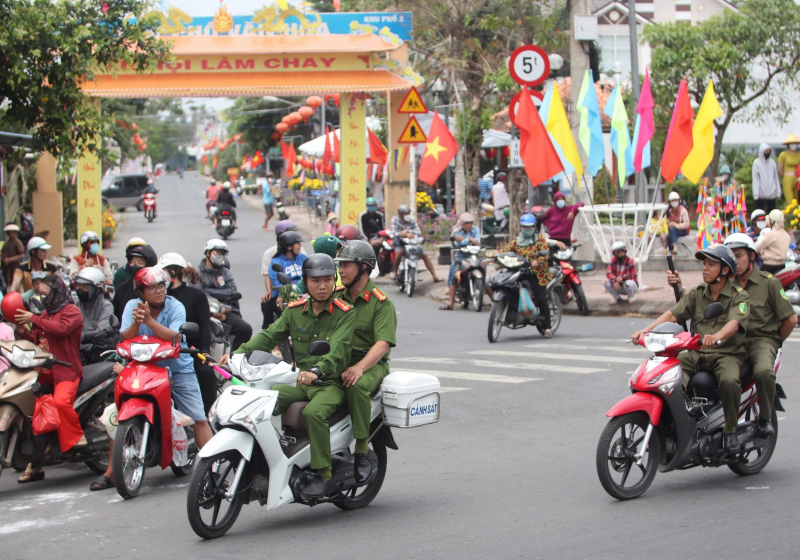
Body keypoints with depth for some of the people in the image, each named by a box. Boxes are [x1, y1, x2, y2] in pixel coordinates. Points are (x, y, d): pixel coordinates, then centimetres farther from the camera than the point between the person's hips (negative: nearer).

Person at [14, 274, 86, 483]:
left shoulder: (72, 312, -3)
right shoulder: (45, 314, 23)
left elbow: (62, 329, -22)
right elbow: (37, 341, 21)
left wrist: (34, 320, -19)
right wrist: (23, 332, 2)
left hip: (66, 371, -8)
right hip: (45, 372, 8)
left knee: (60, 401, -35)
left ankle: (77, 436, -13)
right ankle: (35, 466, 8)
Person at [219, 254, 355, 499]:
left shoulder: (344, 313, -5)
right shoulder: (295, 311, 12)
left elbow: (338, 351, -20)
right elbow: (269, 336, 7)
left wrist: (316, 371, -40)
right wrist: (238, 354, -10)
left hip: (331, 383, -6)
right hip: (299, 381, 6)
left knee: (313, 412, -35)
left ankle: (323, 474, -24)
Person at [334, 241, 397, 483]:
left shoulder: (381, 302, -3)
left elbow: (382, 344, -15)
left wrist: (359, 368, -31)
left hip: (372, 365, -5)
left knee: (356, 386, -39)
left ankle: (362, 452, -29)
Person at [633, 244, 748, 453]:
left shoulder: (739, 296, -2)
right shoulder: (697, 294, 14)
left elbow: (734, 323, -22)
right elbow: (673, 314, 3)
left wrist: (717, 337, -44)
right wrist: (647, 330, -14)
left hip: (727, 353, -5)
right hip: (696, 353, 5)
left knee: (729, 381, -37)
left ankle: (730, 431, -17)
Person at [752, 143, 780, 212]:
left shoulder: (772, 162, 9)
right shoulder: (757, 163, -2)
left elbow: (776, 177, 12)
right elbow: (755, 179, -4)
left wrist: (778, 191, 6)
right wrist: (756, 193, -10)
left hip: (772, 193, 4)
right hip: (761, 193, -4)